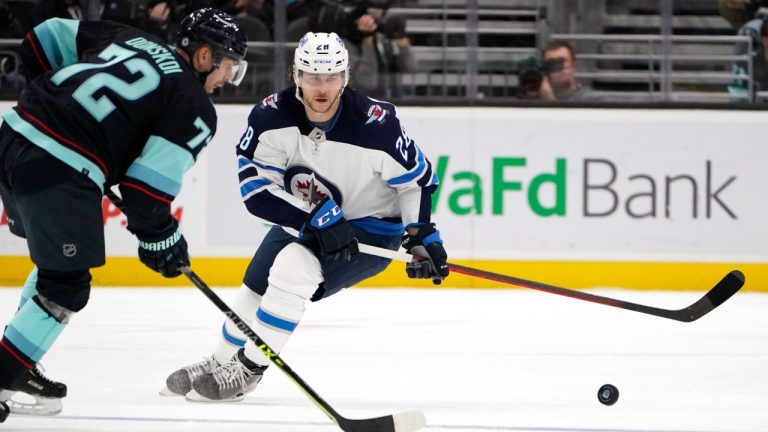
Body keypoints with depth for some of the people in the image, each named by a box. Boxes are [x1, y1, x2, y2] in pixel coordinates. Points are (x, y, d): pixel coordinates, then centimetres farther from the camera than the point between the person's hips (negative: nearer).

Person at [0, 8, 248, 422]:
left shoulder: (130, 40, 20)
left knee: (57, 259, 27)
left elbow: (46, 39, 23)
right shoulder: (196, 108, -1)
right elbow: (146, 185, -8)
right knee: (66, 287, 6)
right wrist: (160, 238, 8)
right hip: (57, 174, -9)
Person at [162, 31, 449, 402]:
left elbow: (416, 177, -12)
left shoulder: (376, 124, -27)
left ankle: (247, 370, -12)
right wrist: (318, 219, -33)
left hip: (368, 227, -5)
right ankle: (220, 364, 40)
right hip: (301, 221, 5)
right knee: (253, 292, 11)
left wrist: (422, 235, -20)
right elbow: (255, 188, -24)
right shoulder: (271, 116, -21)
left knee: (293, 268, -26)